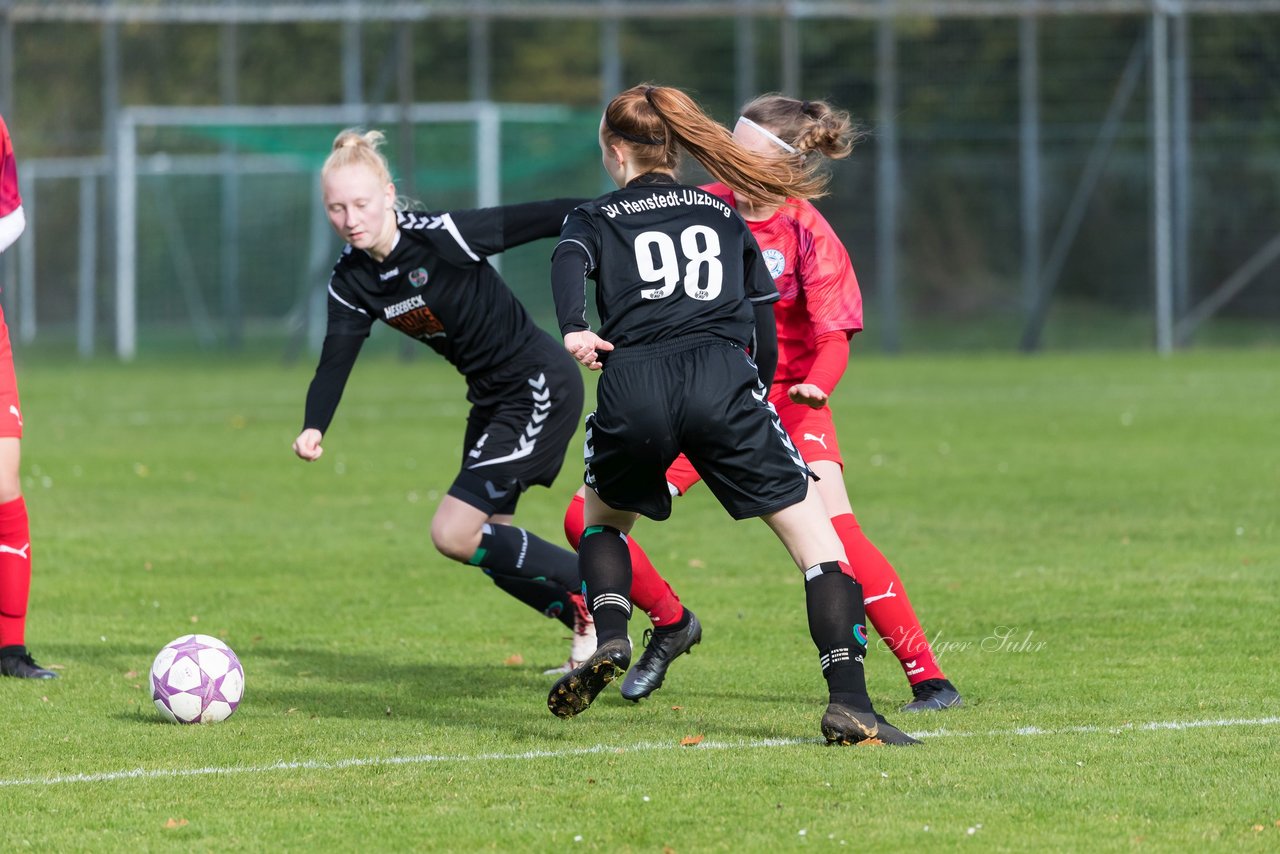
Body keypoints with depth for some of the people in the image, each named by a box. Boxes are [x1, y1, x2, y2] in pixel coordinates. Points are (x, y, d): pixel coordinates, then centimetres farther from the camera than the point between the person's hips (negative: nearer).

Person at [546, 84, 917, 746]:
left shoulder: (597, 217, 21)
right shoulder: (723, 217, 27)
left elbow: (568, 260, -3)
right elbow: (764, 318, 22)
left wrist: (573, 330, -19)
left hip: (631, 387, 1)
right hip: (722, 381, -1)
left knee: (603, 518, 31)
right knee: (817, 540, 3)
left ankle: (610, 642, 7)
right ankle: (848, 703, -12)